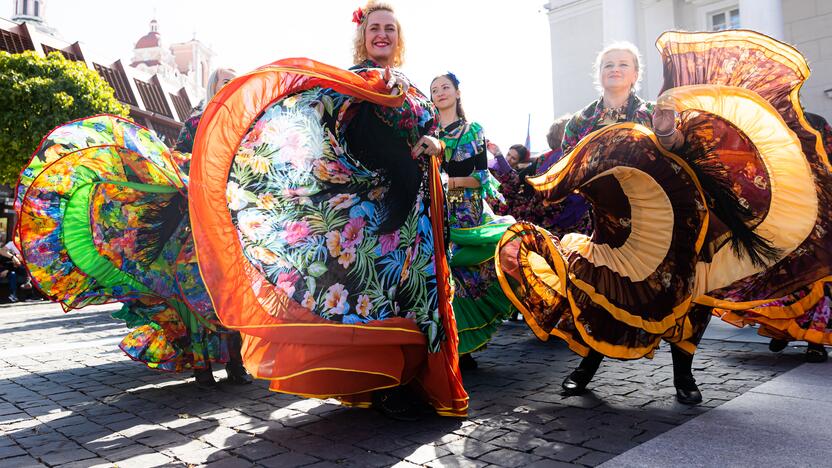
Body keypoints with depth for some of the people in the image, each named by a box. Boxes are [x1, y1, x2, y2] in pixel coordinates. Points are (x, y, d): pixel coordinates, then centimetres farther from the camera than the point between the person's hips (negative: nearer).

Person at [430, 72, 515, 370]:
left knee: (464, 275, -5)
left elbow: (482, 177, 2)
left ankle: (464, 347, 5)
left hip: (467, 212, -1)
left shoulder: (473, 130, 10)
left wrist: (452, 182, -13)